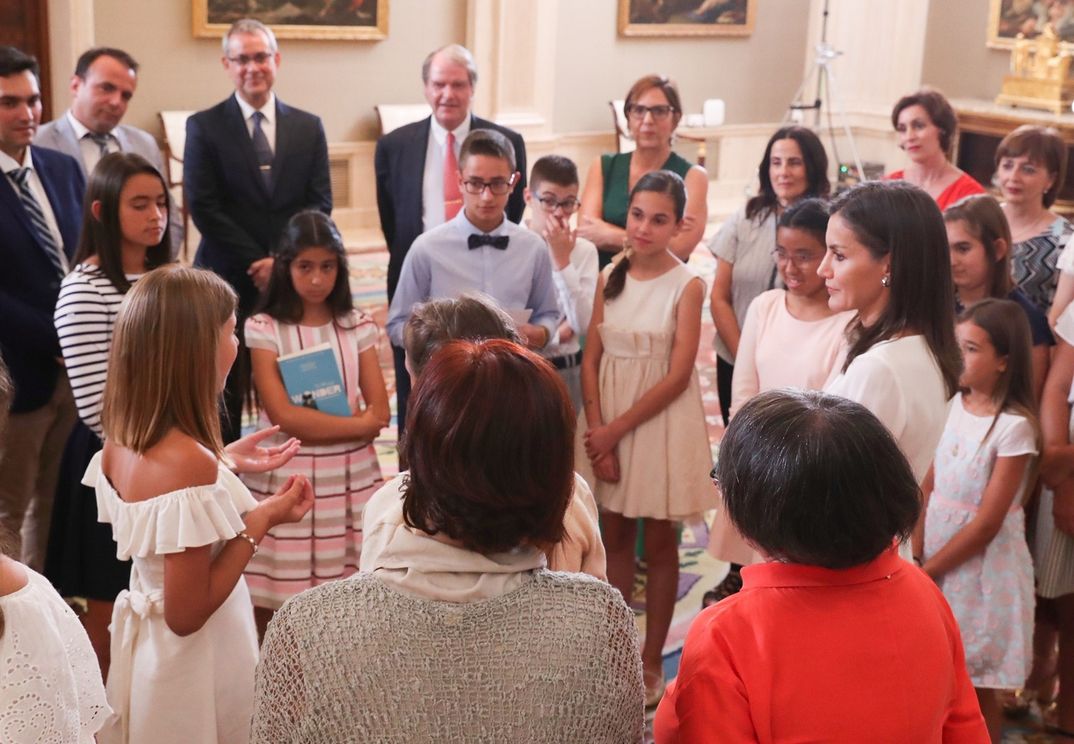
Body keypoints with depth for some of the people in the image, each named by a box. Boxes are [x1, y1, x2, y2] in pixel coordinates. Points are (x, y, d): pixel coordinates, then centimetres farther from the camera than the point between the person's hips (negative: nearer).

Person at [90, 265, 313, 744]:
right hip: (191, 666, -8)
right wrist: (261, 521, -20)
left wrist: (225, 464, 9)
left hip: (144, 642, 8)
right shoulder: (188, 461, -30)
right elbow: (186, 614, -24)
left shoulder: (122, 438, -5)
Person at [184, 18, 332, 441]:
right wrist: (258, 262, -10)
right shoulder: (204, 127, 2)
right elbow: (204, 208, -5)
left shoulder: (308, 127, 9)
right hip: (227, 281, -2)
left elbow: (320, 204, 4)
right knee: (223, 399, 4)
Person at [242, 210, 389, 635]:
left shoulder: (358, 326, 6)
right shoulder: (263, 328, -2)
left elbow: (380, 413, 1)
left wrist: (311, 423, -10)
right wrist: (356, 424, -8)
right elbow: (282, 415, -11)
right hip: (285, 481, -2)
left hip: (350, 479, 2)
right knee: (277, 608, -1)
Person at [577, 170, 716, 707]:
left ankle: (651, 661, 20)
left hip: (659, 420, -4)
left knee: (658, 544, 8)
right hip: (606, 418, 4)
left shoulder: (687, 286, -10)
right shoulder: (610, 277, 3)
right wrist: (597, 429, -9)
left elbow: (678, 375, -13)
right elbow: (592, 359, 2)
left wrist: (616, 429, -13)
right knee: (614, 537, 11)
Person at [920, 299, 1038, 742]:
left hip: (981, 567, -6)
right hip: (937, 559, 6)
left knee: (975, 689, 5)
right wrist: (917, 551, -6)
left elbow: (986, 524, -17)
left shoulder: (1014, 426, -18)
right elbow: (930, 485, 5)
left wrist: (929, 569, -12)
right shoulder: (957, 404, 2)